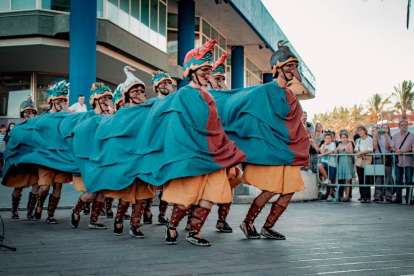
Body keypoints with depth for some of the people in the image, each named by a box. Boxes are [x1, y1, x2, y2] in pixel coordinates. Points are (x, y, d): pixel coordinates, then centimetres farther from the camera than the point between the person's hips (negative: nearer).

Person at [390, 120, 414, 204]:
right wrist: (396, 150, -12)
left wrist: (404, 151, -16)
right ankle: (398, 197, 6)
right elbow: (392, 147, 10)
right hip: (398, 161, 3)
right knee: (398, 180, 3)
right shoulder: (395, 136, 15)